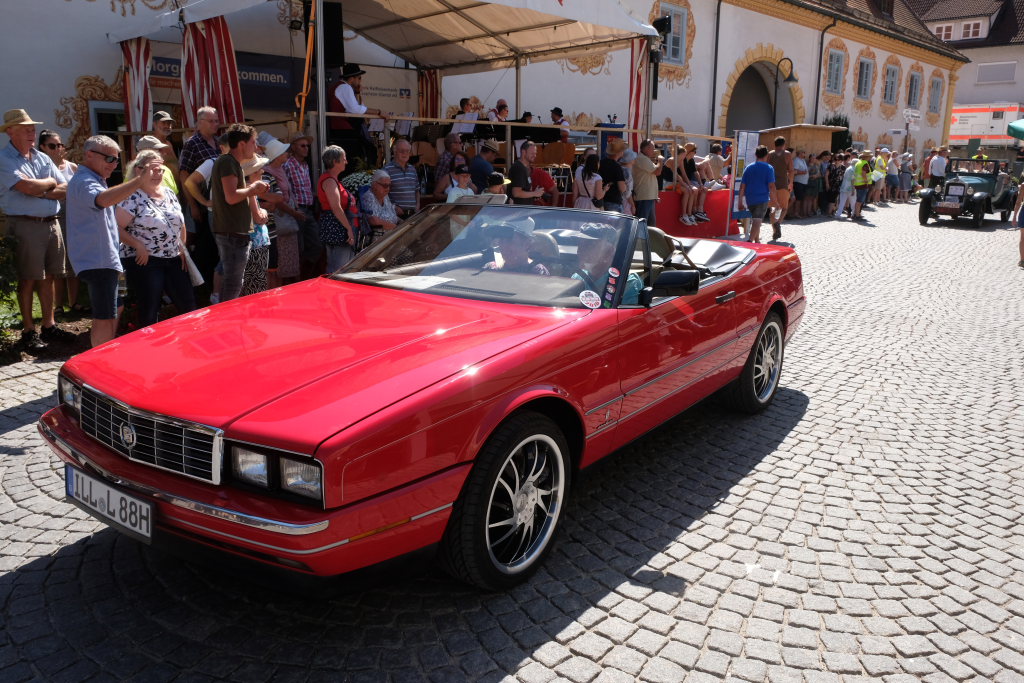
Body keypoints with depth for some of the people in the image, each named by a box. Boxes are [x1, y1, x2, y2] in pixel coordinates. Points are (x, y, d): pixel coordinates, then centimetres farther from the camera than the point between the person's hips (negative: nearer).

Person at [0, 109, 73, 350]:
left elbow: (65, 190, 7)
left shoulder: (43, 158, 14)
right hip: (26, 226, -6)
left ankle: (49, 326, 19)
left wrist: (38, 191, -8)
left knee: (49, 277, 10)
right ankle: (29, 331, 8)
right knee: (28, 279, 0)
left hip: (52, 223, 6)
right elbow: (29, 187, -18)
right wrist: (50, 183, 0)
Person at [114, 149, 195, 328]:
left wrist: (182, 249, 11)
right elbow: (118, 229, -13)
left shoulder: (169, 194, 12)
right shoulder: (132, 197, -9)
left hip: (174, 260, 7)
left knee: (188, 306, 6)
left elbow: (180, 224, 20)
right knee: (149, 313, -1)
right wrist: (138, 245, -19)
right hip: (144, 261, -6)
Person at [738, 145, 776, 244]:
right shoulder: (769, 168, -3)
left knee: (755, 220, 20)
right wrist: (775, 201, -2)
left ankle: (757, 241, 31)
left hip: (750, 199, 5)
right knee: (757, 221, -11)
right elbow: (771, 186, -9)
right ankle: (750, 241, -27)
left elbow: (742, 186, 6)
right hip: (762, 199, -5)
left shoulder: (748, 168, 8)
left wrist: (740, 202, 10)